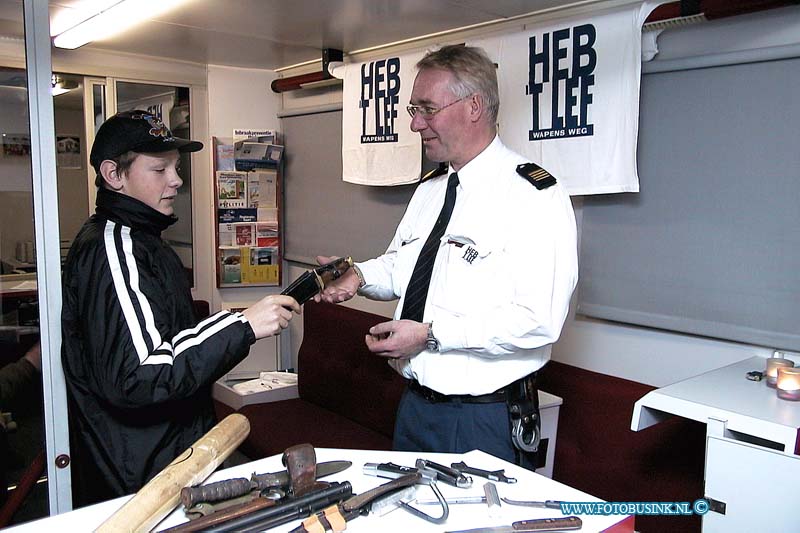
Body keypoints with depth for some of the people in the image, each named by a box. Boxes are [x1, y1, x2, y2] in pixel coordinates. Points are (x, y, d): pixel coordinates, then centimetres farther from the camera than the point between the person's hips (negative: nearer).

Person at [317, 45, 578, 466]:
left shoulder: (535, 196, -17)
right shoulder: (428, 190, 9)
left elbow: (538, 321, -24)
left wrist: (430, 334, -24)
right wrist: (360, 275, -2)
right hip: (414, 406, 8)